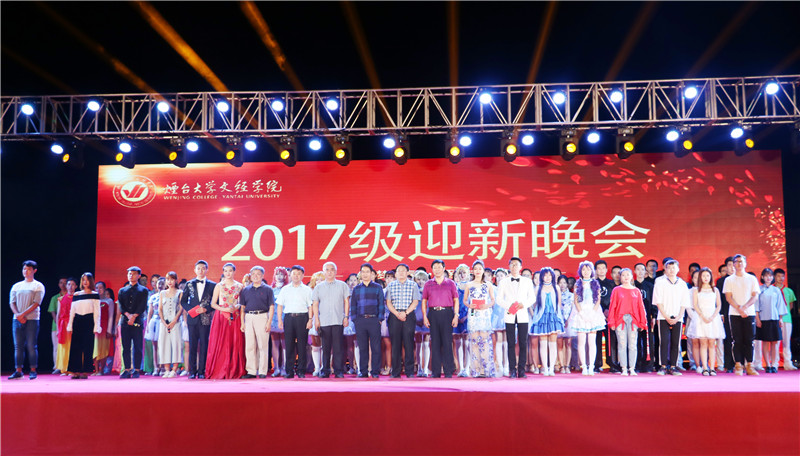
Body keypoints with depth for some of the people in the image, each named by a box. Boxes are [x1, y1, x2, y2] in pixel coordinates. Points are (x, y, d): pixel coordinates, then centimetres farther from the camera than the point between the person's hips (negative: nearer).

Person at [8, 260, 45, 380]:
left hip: (32, 320, -4)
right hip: (17, 320, 4)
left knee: (31, 346, -5)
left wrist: (23, 314, -15)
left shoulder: (38, 286, 4)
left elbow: (36, 303, -6)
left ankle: (33, 371, -1)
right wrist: (17, 314, -9)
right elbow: (12, 302, 8)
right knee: (18, 346, 2)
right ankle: (18, 371, 6)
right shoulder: (16, 286, 16)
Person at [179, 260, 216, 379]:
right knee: (192, 346, 2)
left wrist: (206, 309, -11)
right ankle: (192, 371, 7)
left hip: (205, 319, -1)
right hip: (192, 318, 1)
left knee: (204, 346, -1)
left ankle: (201, 371, 4)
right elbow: (183, 301, 12)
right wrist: (190, 310, -5)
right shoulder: (189, 284, 10)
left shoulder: (212, 285, 5)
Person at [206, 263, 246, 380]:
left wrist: (237, 307, -8)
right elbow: (213, 304, 4)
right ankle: (220, 372, 2)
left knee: (236, 343, -2)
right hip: (221, 316, -1)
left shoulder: (239, 286, 9)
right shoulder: (219, 286, 5)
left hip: (235, 317, 1)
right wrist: (224, 309, -11)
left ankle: (235, 371, 5)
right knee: (221, 343, -5)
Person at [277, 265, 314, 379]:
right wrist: (280, 320, 4)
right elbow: (280, 305, 13)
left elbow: (310, 306, 6)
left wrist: (310, 319, -5)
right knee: (289, 345, -1)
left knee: (302, 345, -1)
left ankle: (301, 370, 5)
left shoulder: (307, 290, 10)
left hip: (302, 317, -1)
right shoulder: (285, 289, 15)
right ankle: (289, 371, 5)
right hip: (288, 317, 2)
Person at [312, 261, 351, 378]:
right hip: (324, 322, 1)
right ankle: (325, 371, 9)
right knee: (325, 347, 2)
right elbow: (315, 304, 11)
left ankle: (338, 371, 3)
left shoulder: (342, 285, 10)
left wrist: (346, 317, 0)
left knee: (338, 347, -3)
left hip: (338, 321, -1)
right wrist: (317, 320, 2)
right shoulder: (318, 287, 13)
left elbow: (346, 302, 8)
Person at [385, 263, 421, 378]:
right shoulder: (390, 286, 12)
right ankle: (396, 372, 4)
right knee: (395, 344, -1)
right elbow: (388, 302, 5)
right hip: (394, 316, 1)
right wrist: (397, 314, -8)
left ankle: (410, 371, 0)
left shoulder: (413, 285, 9)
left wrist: (405, 313, -11)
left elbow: (415, 301, 1)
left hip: (409, 315, -1)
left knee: (409, 343, -4)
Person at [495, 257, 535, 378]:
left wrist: (524, 304, -10)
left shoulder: (527, 281, 11)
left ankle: (521, 369, 4)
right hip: (509, 316, -1)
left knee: (523, 343, -2)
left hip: (523, 315, 1)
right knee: (511, 343, -2)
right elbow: (499, 299, 6)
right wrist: (508, 306, -11)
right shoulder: (503, 282, 9)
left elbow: (532, 298, 9)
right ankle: (512, 370, 3)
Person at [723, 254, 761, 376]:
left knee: (749, 340, 0)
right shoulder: (729, 280, 7)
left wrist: (744, 307, -14)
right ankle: (738, 366, 0)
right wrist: (739, 309, -13)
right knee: (737, 340, -2)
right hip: (734, 314, -1)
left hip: (750, 313, 1)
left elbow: (755, 296, 2)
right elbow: (728, 297, 0)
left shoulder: (752, 279, 9)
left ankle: (749, 366, 5)